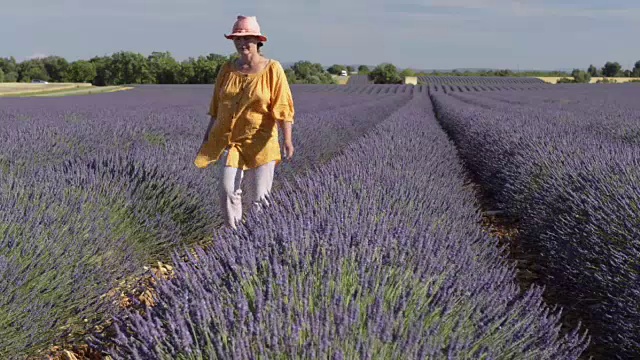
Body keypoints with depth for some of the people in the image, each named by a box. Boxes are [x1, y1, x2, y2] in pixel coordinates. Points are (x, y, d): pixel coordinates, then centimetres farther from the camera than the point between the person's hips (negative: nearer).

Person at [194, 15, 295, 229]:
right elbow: (216, 109, 14)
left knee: (258, 198, 2)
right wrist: (207, 139, 15)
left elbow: (283, 107, -10)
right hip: (230, 141, 3)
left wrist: (287, 139, -20)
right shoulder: (227, 70, 7)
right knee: (228, 190, -8)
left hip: (260, 143, -3)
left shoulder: (272, 69, -5)